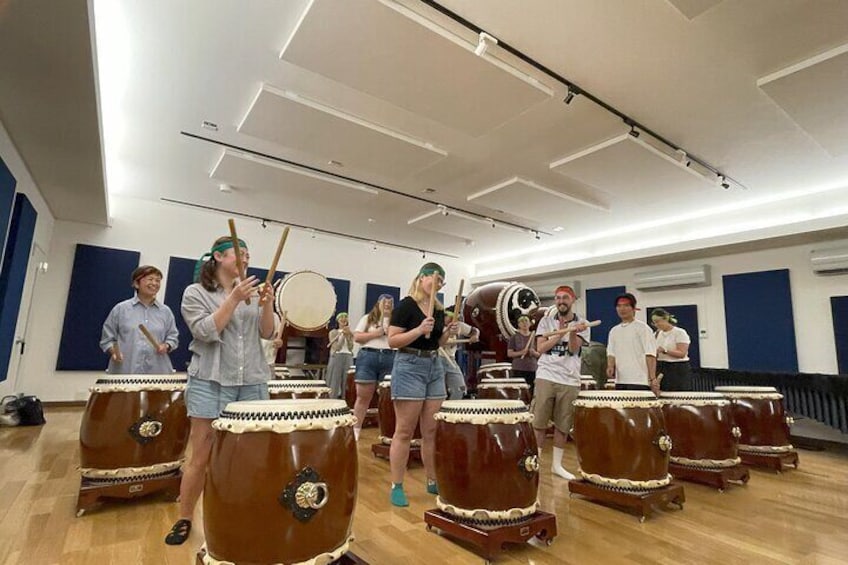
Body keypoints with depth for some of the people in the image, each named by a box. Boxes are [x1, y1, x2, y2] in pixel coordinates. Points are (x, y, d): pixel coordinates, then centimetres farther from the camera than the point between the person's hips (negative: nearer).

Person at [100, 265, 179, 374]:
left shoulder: (165, 311, 9)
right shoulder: (121, 309, 4)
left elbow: (173, 336, 14)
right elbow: (107, 338, 8)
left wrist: (166, 346, -7)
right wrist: (113, 352, -9)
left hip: (156, 372, 2)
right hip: (125, 371, -1)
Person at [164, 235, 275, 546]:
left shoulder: (250, 291, 10)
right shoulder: (195, 292, 0)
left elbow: (267, 333, 5)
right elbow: (206, 332, -13)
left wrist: (267, 305, -12)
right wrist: (234, 299, -19)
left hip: (252, 382, 4)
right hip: (211, 382, -3)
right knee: (201, 456, 5)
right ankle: (184, 520, 25)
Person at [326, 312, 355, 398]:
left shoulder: (350, 333, 13)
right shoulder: (333, 332, 6)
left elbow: (351, 347, 0)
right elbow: (336, 347, -6)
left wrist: (347, 335, -6)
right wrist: (343, 335, -6)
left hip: (348, 358, 3)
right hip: (336, 357, -2)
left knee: (346, 383, 0)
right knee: (335, 382, -4)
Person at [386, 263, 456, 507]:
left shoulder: (439, 309, 11)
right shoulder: (406, 306, -10)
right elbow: (392, 341, -14)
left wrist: (448, 333, -1)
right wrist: (419, 330, -24)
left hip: (435, 367, 7)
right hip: (409, 367, -7)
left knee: (432, 430, 12)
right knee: (404, 431, 0)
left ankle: (432, 481, 26)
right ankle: (396, 486, 13)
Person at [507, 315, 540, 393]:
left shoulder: (534, 337, 10)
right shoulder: (514, 337, 1)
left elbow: (539, 354, 11)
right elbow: (509, 353, -3)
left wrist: (534, 352, -11)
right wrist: (521, 352, -17)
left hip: (532, 369, 3)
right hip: (518, 369, -3)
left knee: (531, 392, 4)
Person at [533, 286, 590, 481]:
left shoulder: (581, 324, 5)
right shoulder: (546, 321, 6)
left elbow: (573, 349, -8)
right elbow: (540, 348, -3)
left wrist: (572, 333, -26)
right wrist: (560, 333, -11)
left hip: (570, 380, 1)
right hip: (546, 377, 0)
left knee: (563, 425, 9)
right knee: (538, 422, 1)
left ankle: (557, 464, 24)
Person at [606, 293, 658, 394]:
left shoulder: (642, 328, -3)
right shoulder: (614, 331, 14)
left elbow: (650, 355, -8)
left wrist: (653, 379, -13)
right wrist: (610, 366, -5)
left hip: (639, 382, -5)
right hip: (620, 381, 6)